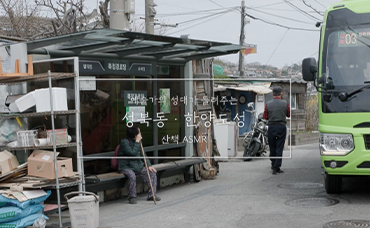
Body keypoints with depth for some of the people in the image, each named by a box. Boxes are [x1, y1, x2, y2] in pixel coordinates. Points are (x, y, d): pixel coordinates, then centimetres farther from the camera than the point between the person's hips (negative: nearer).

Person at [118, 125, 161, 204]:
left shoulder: (137, 142, 12)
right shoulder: (124, 142, -13)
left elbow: (143, 155, 17)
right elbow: (133, 152, -26)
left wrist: (149, 165, 4)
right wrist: (137, 142, -19)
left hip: (138, 166, 7)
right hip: (126, 167, -7)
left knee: (152, 173, -9)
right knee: (132, 176, -37)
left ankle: (151, 195, -1)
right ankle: (132, 197, -19)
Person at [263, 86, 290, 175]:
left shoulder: (268, 104, -4)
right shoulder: (285, 104, -6)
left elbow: (265, 117, 1)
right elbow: (289, 114, 6)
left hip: (271, 126, 1)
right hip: (282, 127, -1)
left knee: (272, 147, 14)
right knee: (279, 148, 2)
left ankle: (273, 165, 26)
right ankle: (276, 167, 0)